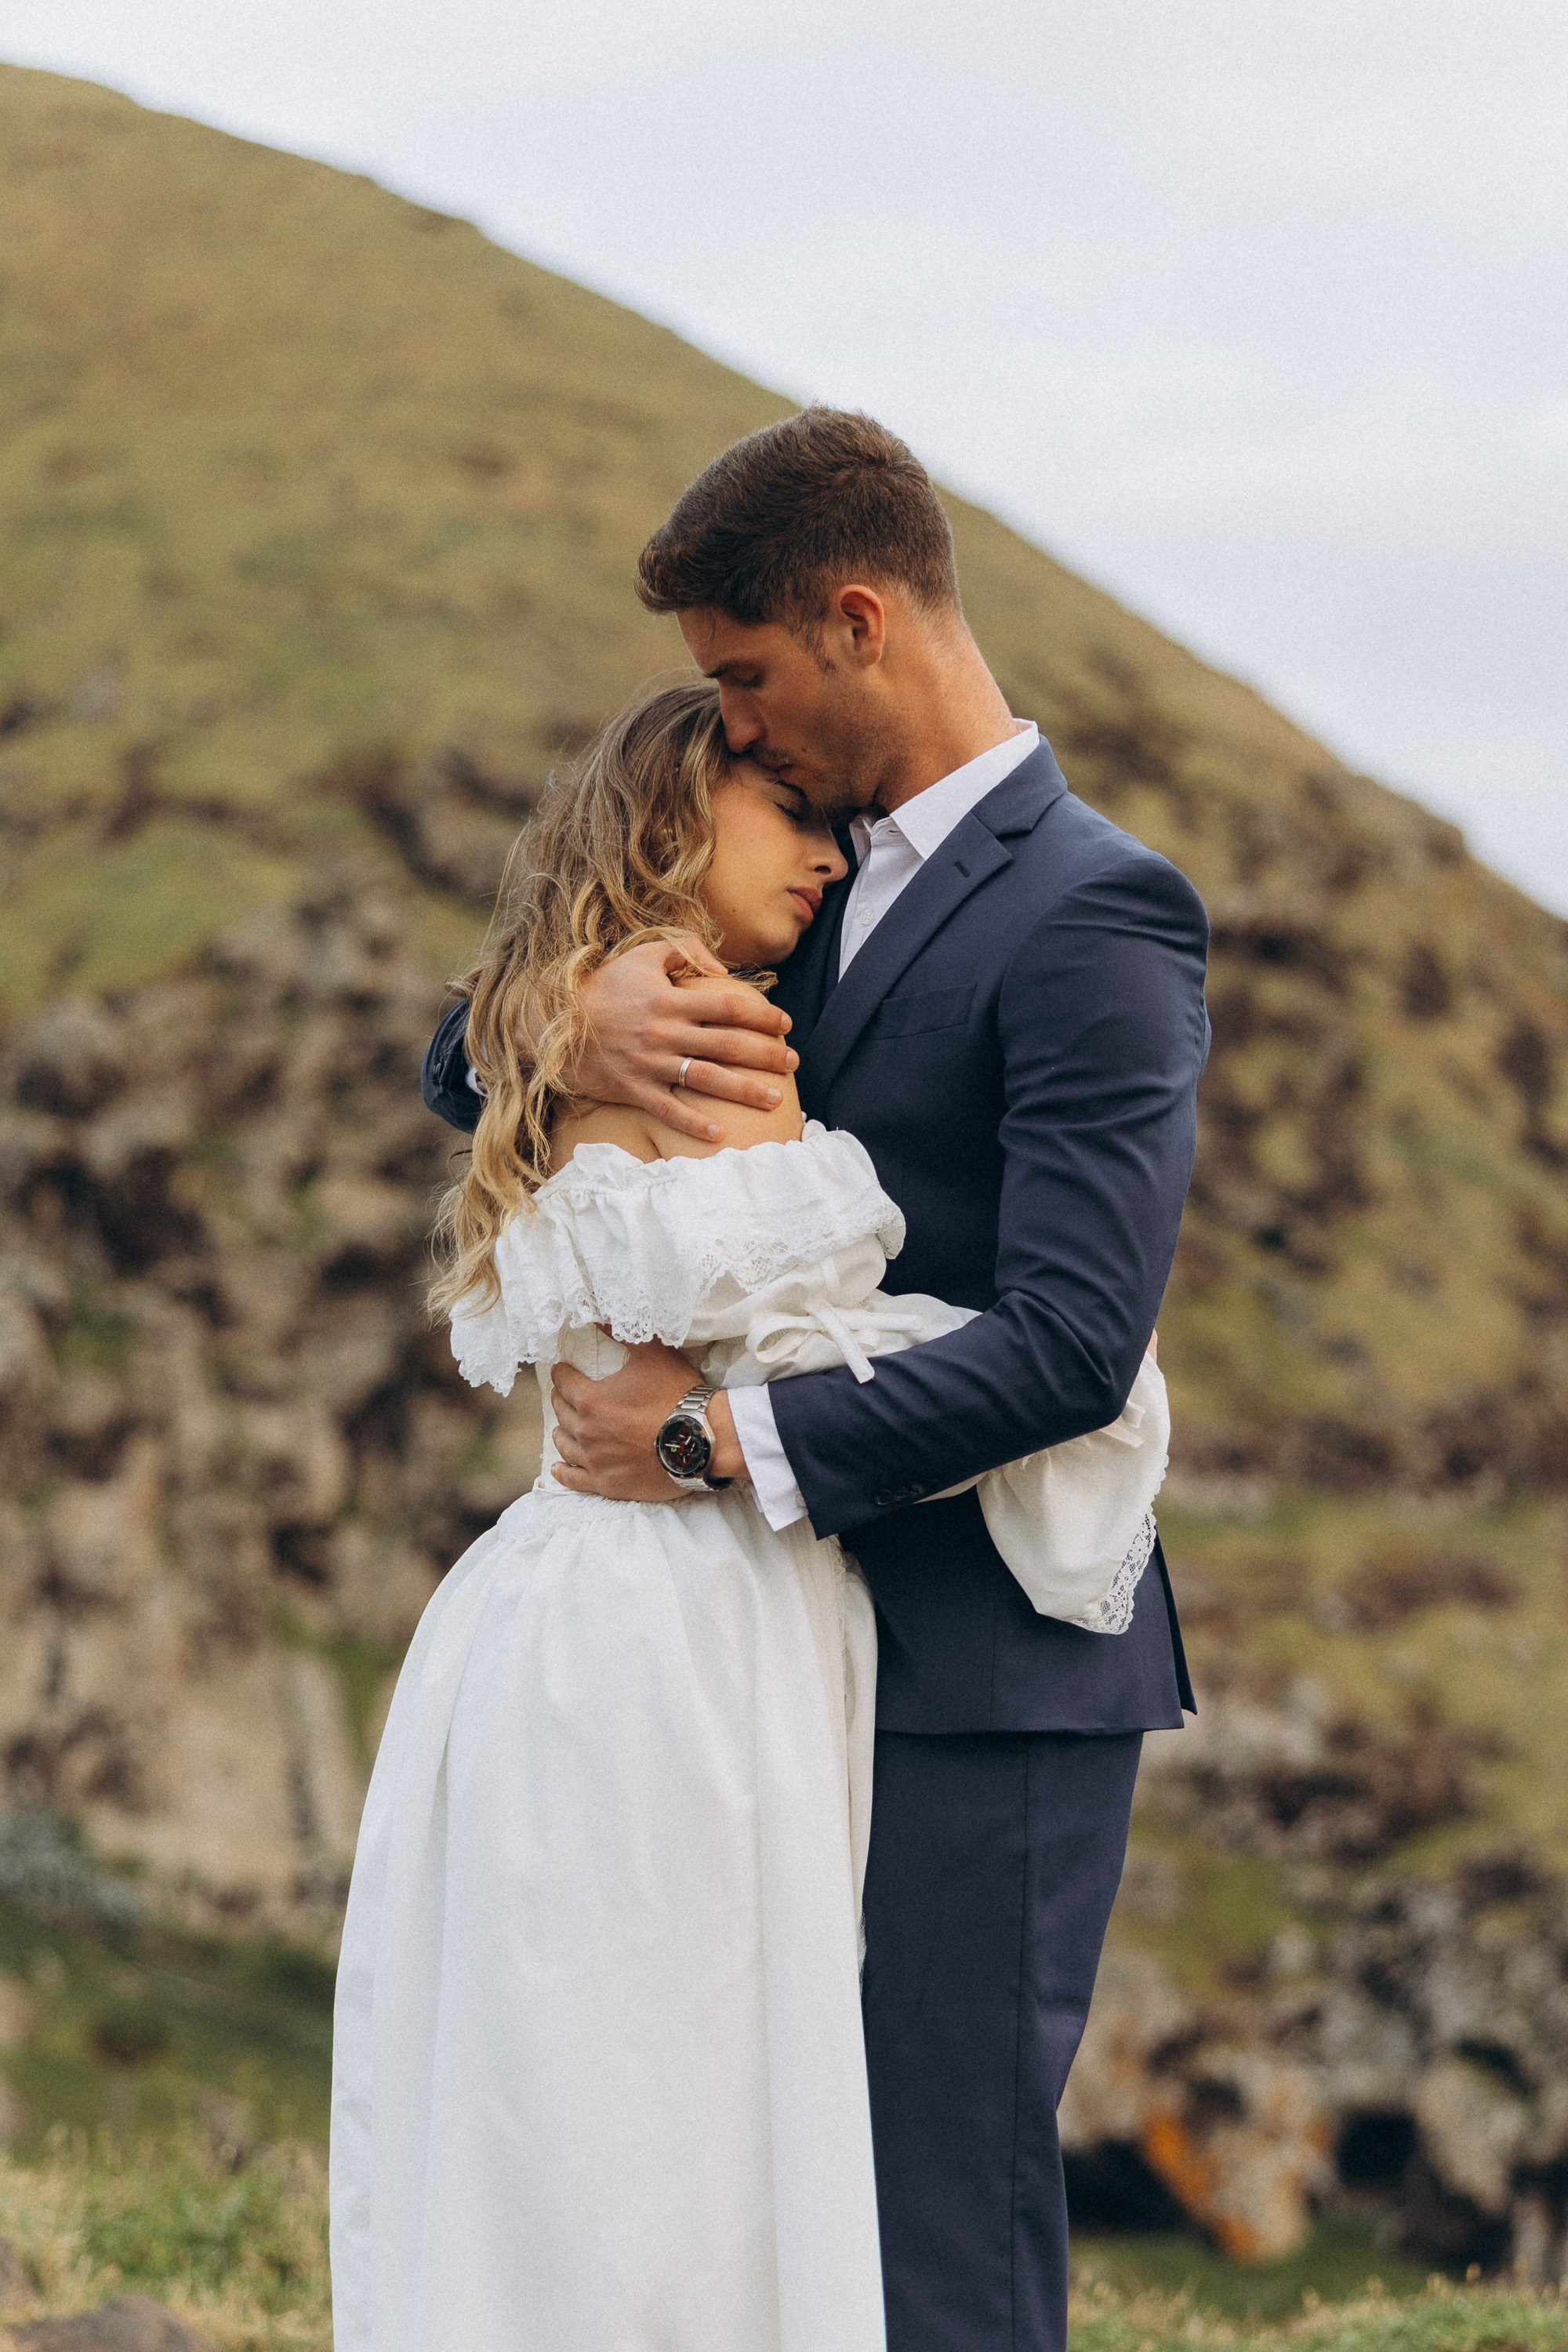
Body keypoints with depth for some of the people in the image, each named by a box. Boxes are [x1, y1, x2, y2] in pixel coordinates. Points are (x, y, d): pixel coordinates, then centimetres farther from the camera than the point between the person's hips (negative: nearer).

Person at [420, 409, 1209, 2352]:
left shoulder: (1091, 916, -11)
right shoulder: (811, 881, 16)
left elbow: (1069, 1346, -21)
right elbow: (458, 1073, 17)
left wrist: (717, 1439, -18)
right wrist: (569, 1020, -8)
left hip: (983, 1679, -8)